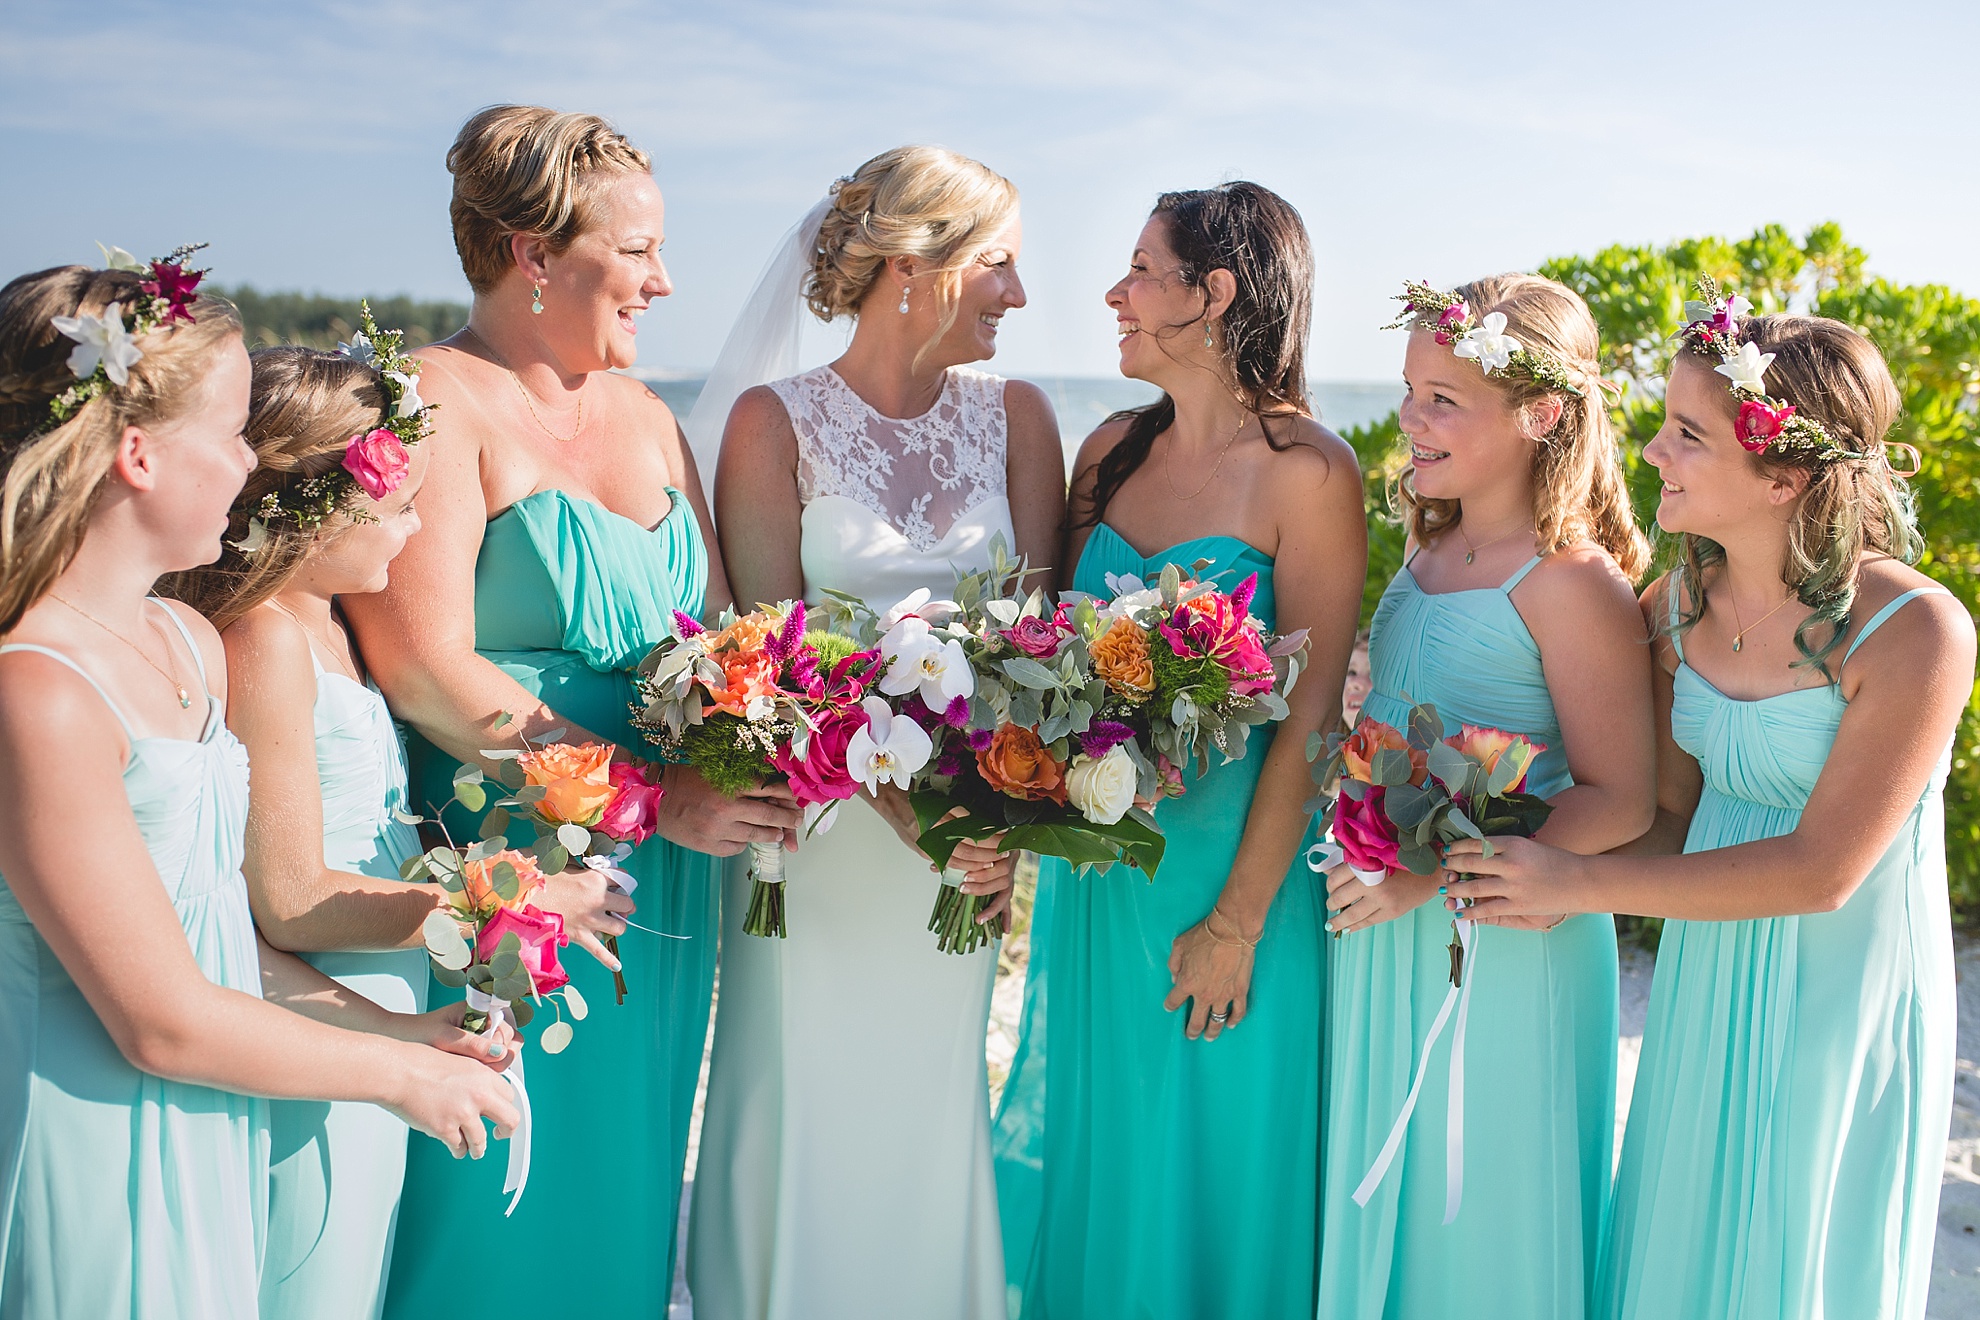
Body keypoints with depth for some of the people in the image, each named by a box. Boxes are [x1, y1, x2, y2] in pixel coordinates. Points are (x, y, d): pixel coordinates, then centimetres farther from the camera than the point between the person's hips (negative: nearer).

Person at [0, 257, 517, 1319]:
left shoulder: (193, 644, 4)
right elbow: (164, 1024, -20)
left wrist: (385, 1024, 5)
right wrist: (400, 1075, -10)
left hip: (212, 1136, 8)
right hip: (100, 1157, -8)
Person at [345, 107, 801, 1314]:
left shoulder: (647, 418, 12)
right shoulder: (437, 408, -11)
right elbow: (425, 673, -21)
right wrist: (660, 796, -19)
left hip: (661, 893, 7)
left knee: (625, 1189, 18)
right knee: (498, 1218, 6)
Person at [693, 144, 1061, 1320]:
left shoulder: (1017, 416, 4)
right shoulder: (775, 422, -4)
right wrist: (895, 797, -23)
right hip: (821, 820, -2)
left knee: (937, 1121, 13)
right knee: (812, 1116, 7)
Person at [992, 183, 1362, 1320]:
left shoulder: (1308, 474, -14)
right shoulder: (1114, 449, 4)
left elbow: (1310, 715, -15)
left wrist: (1237, 923, -16)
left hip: (1233, 869, -5)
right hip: (1095, 871, 6)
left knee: (1210, 1168, 11)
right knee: (1093, 1160, 19)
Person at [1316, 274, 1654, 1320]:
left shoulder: (1571, 583, -18)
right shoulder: (1432, 550, 6)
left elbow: (1618, 802, -18)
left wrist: (1434, 875, -22)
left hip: (1502, 949, -7)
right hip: (1385, 933, 7)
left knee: (1481, 1222, 9)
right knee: (1382, 1193, 20)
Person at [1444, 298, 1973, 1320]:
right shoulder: (1681, 605, -4)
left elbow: (1820, 870, -21)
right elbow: (1672, 813, 3)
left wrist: (1582, 884, -20)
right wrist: (1540, 883, -15)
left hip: (1846, 1001, -5)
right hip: (1705, 981, 5)